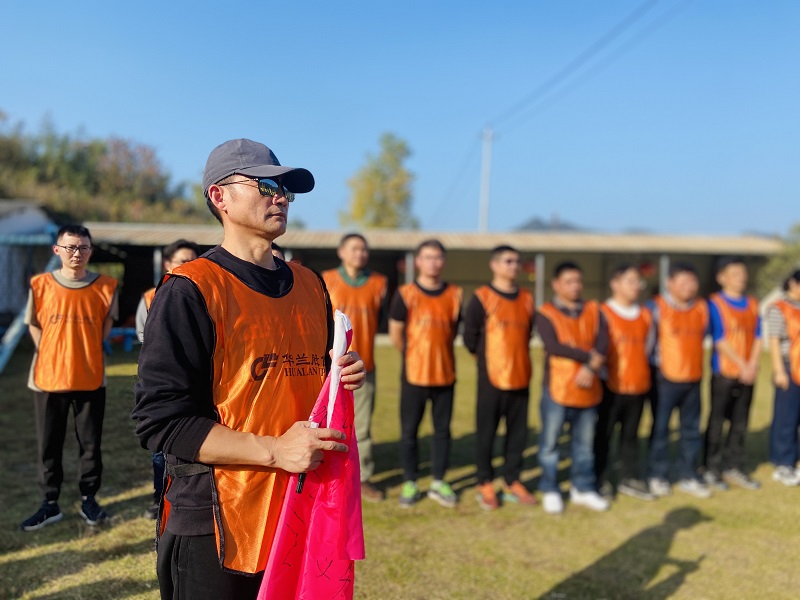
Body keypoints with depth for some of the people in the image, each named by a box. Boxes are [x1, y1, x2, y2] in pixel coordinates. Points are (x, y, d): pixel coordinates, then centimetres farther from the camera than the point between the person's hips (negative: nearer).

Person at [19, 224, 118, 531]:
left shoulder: (105, 286, -2)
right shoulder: (41, 284, -1)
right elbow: (34, 325, 7)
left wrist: (86, 353, 2)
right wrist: (50, 357, 0)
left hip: (90, 379, 0)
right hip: (48, 379, 1)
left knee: (90, 444, 8)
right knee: (49, 445, 9)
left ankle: (89, 499, 23)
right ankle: (50, 504, 22)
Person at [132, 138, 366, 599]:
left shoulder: (310, 285, 9)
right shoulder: (190, 290, -13)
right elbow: (161, 421, -17)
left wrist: (343, 377, -3)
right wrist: (274, 450, -23)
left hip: (303, 510, 7)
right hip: (216, 527, -6)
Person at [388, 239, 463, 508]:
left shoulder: (454, 295, 3)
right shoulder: (405, 294, -5)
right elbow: (396, 334, 0)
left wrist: (437, 353, 8)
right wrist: (414, 355, 8)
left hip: (445, 373, 3)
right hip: (414, 374, -2)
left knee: (442, 430, 10)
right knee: (409, 430, 4)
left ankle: (439, 483, 22)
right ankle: (409, 484, 17)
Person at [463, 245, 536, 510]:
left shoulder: (527, 299, 9)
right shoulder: (482, 297, -6)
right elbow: (470, 337, -1)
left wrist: (517, 358, 12)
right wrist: (487, 358, 8)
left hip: (520, 377, 4)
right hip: (491, 378, -4)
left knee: (518, 431, 9)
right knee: (486, 431, 3)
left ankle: (512, 482, 22)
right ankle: (485, 484, 16)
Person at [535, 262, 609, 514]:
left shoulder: (593, 311, 10)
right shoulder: (545, 313, -3)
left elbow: (602, 343, -2)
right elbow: (553, 346, -16)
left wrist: (590, 368, -17)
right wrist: (588, 356, -15)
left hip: (587, 389, 4)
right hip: (557, 388, -4)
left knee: (585, 443, 13)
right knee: (550, 442, 3)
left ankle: (583, 489, 27)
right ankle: (550, 491, 17)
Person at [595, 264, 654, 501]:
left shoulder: (645, 315, 10)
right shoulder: (603, 313, -8)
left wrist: (643, 372, 14)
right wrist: (604, 375, -8)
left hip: (638, 386, 5)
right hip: (610, 387, -5)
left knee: (631, 434, 14)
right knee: (603, 435, 2)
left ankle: (630, 479, 25)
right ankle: (601, 481, 14)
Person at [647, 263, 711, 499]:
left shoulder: (702, 307, 8)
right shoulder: (658, 307, -7)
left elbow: (702, 337, 18)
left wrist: (692, 362, 14)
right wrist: (658, 363, -3)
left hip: (693, 379, 5)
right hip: (666, 379, -5)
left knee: (691, 430, 10)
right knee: (660, 428, 2)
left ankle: (688, 476, 22)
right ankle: (658, 477, 15)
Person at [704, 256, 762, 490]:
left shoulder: (752, 304, 12)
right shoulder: (715, 303, -6)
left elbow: (758, 337, 10)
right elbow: (720, 340, -10)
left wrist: (753, 365, -4)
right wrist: (742, 366, -12)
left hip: (748, 373, 5)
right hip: (724, 372, -5)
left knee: (740, 422, 10)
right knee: (717, 422, 1)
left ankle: (734, 467, 21)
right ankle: (712, 469, 11)